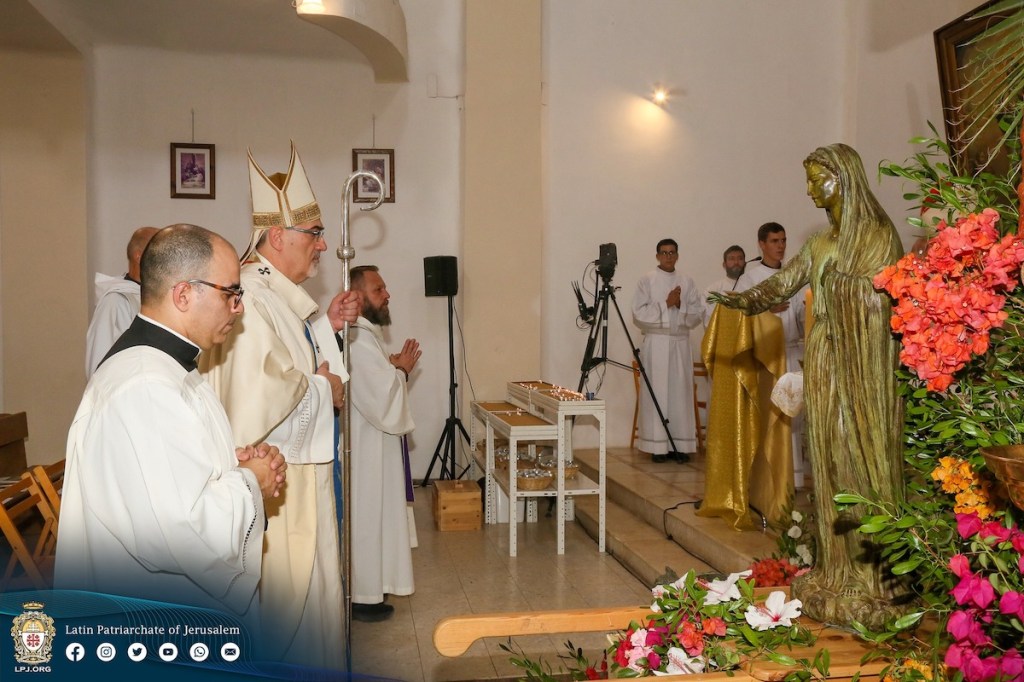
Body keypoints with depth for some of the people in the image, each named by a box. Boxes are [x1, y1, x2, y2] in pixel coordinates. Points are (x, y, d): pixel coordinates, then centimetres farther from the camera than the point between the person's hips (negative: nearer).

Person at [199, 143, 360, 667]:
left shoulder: (280, 296, 9)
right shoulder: (251, 301, -24)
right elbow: (256, 397, -32)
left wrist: (326, 325, 7)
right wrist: (323, 388, -16)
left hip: (302, 474, 11)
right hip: (277, 484, -11)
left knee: (310, 598, 22)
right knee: (291, 600, 4)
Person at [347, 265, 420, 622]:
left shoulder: (366, 334, 11)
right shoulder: (359, 341, -23)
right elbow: (382, 403, -26)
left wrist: (395, 368, 4)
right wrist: (401, 370, -11)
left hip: (372, 443, 11)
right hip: (367, 447, -11)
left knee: (371, 518, 18)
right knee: (366, 519, 0)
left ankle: (367, 588, 30)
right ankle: (363, 597, 12)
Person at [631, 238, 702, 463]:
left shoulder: (686, 282, 11)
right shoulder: (647, 281, 2)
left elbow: (697, 315, 7)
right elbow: (639, 314, -6)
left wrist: (680, 305, -10)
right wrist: (665, 304, -11)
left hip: (680, 343, 3)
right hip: (656, 343, -3)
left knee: (680, 392, 2)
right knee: (657, 392, -3)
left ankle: (679, 444, 7)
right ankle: (657, 445, 1)